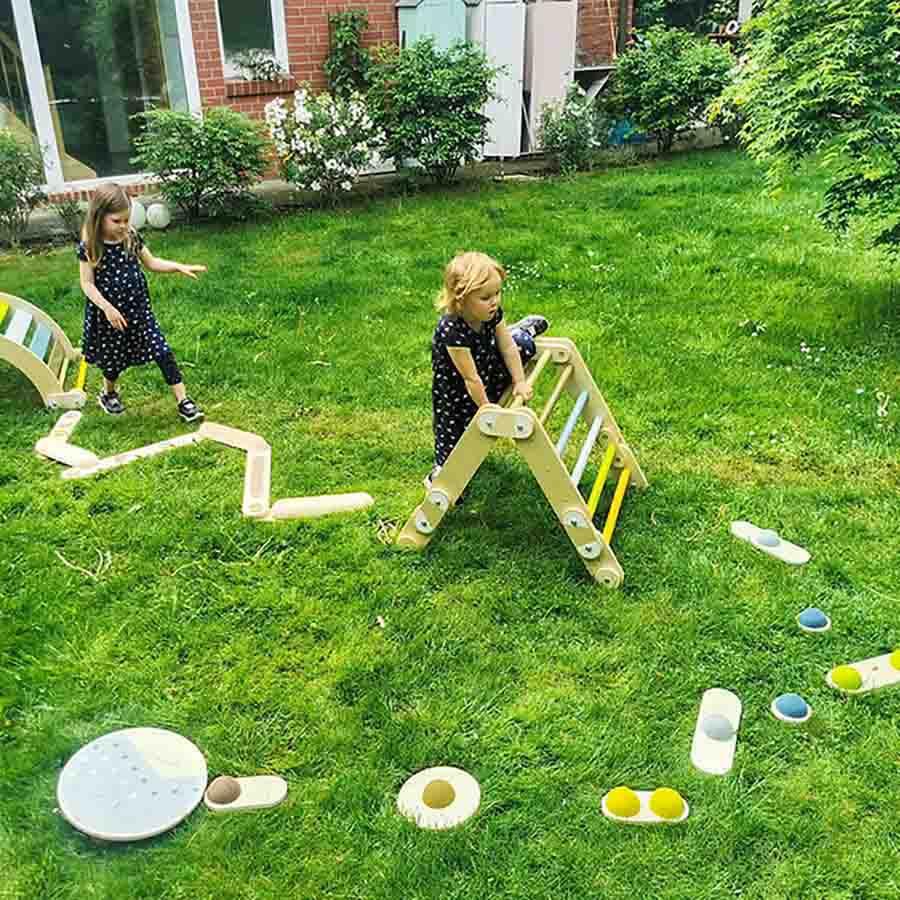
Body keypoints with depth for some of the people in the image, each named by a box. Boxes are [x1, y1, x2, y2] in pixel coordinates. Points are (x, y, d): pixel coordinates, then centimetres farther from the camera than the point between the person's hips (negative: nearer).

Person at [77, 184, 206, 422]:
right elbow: (87, 283, -14)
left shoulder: (131, 237, -3)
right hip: (109, 314, -3)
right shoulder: (89, 246, -14)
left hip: (138, 308, 3)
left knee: (162, 352, -3)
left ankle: (183, 401, 1)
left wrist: (179, 267, -5)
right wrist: (107, 308, -26)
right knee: (115, 360, 15)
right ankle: (108, 394, 45)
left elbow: (152, 263, 9)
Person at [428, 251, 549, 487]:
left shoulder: (491, 313, -18)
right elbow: (471, 379, -30)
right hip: (454, 394, -6)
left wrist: (520, 381, -6)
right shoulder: (452, 331, -38)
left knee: (523, 345, 8)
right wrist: (487, 407, -20)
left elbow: (508, 348, -5)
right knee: (452, 435, 2)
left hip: (488, 377, 6)